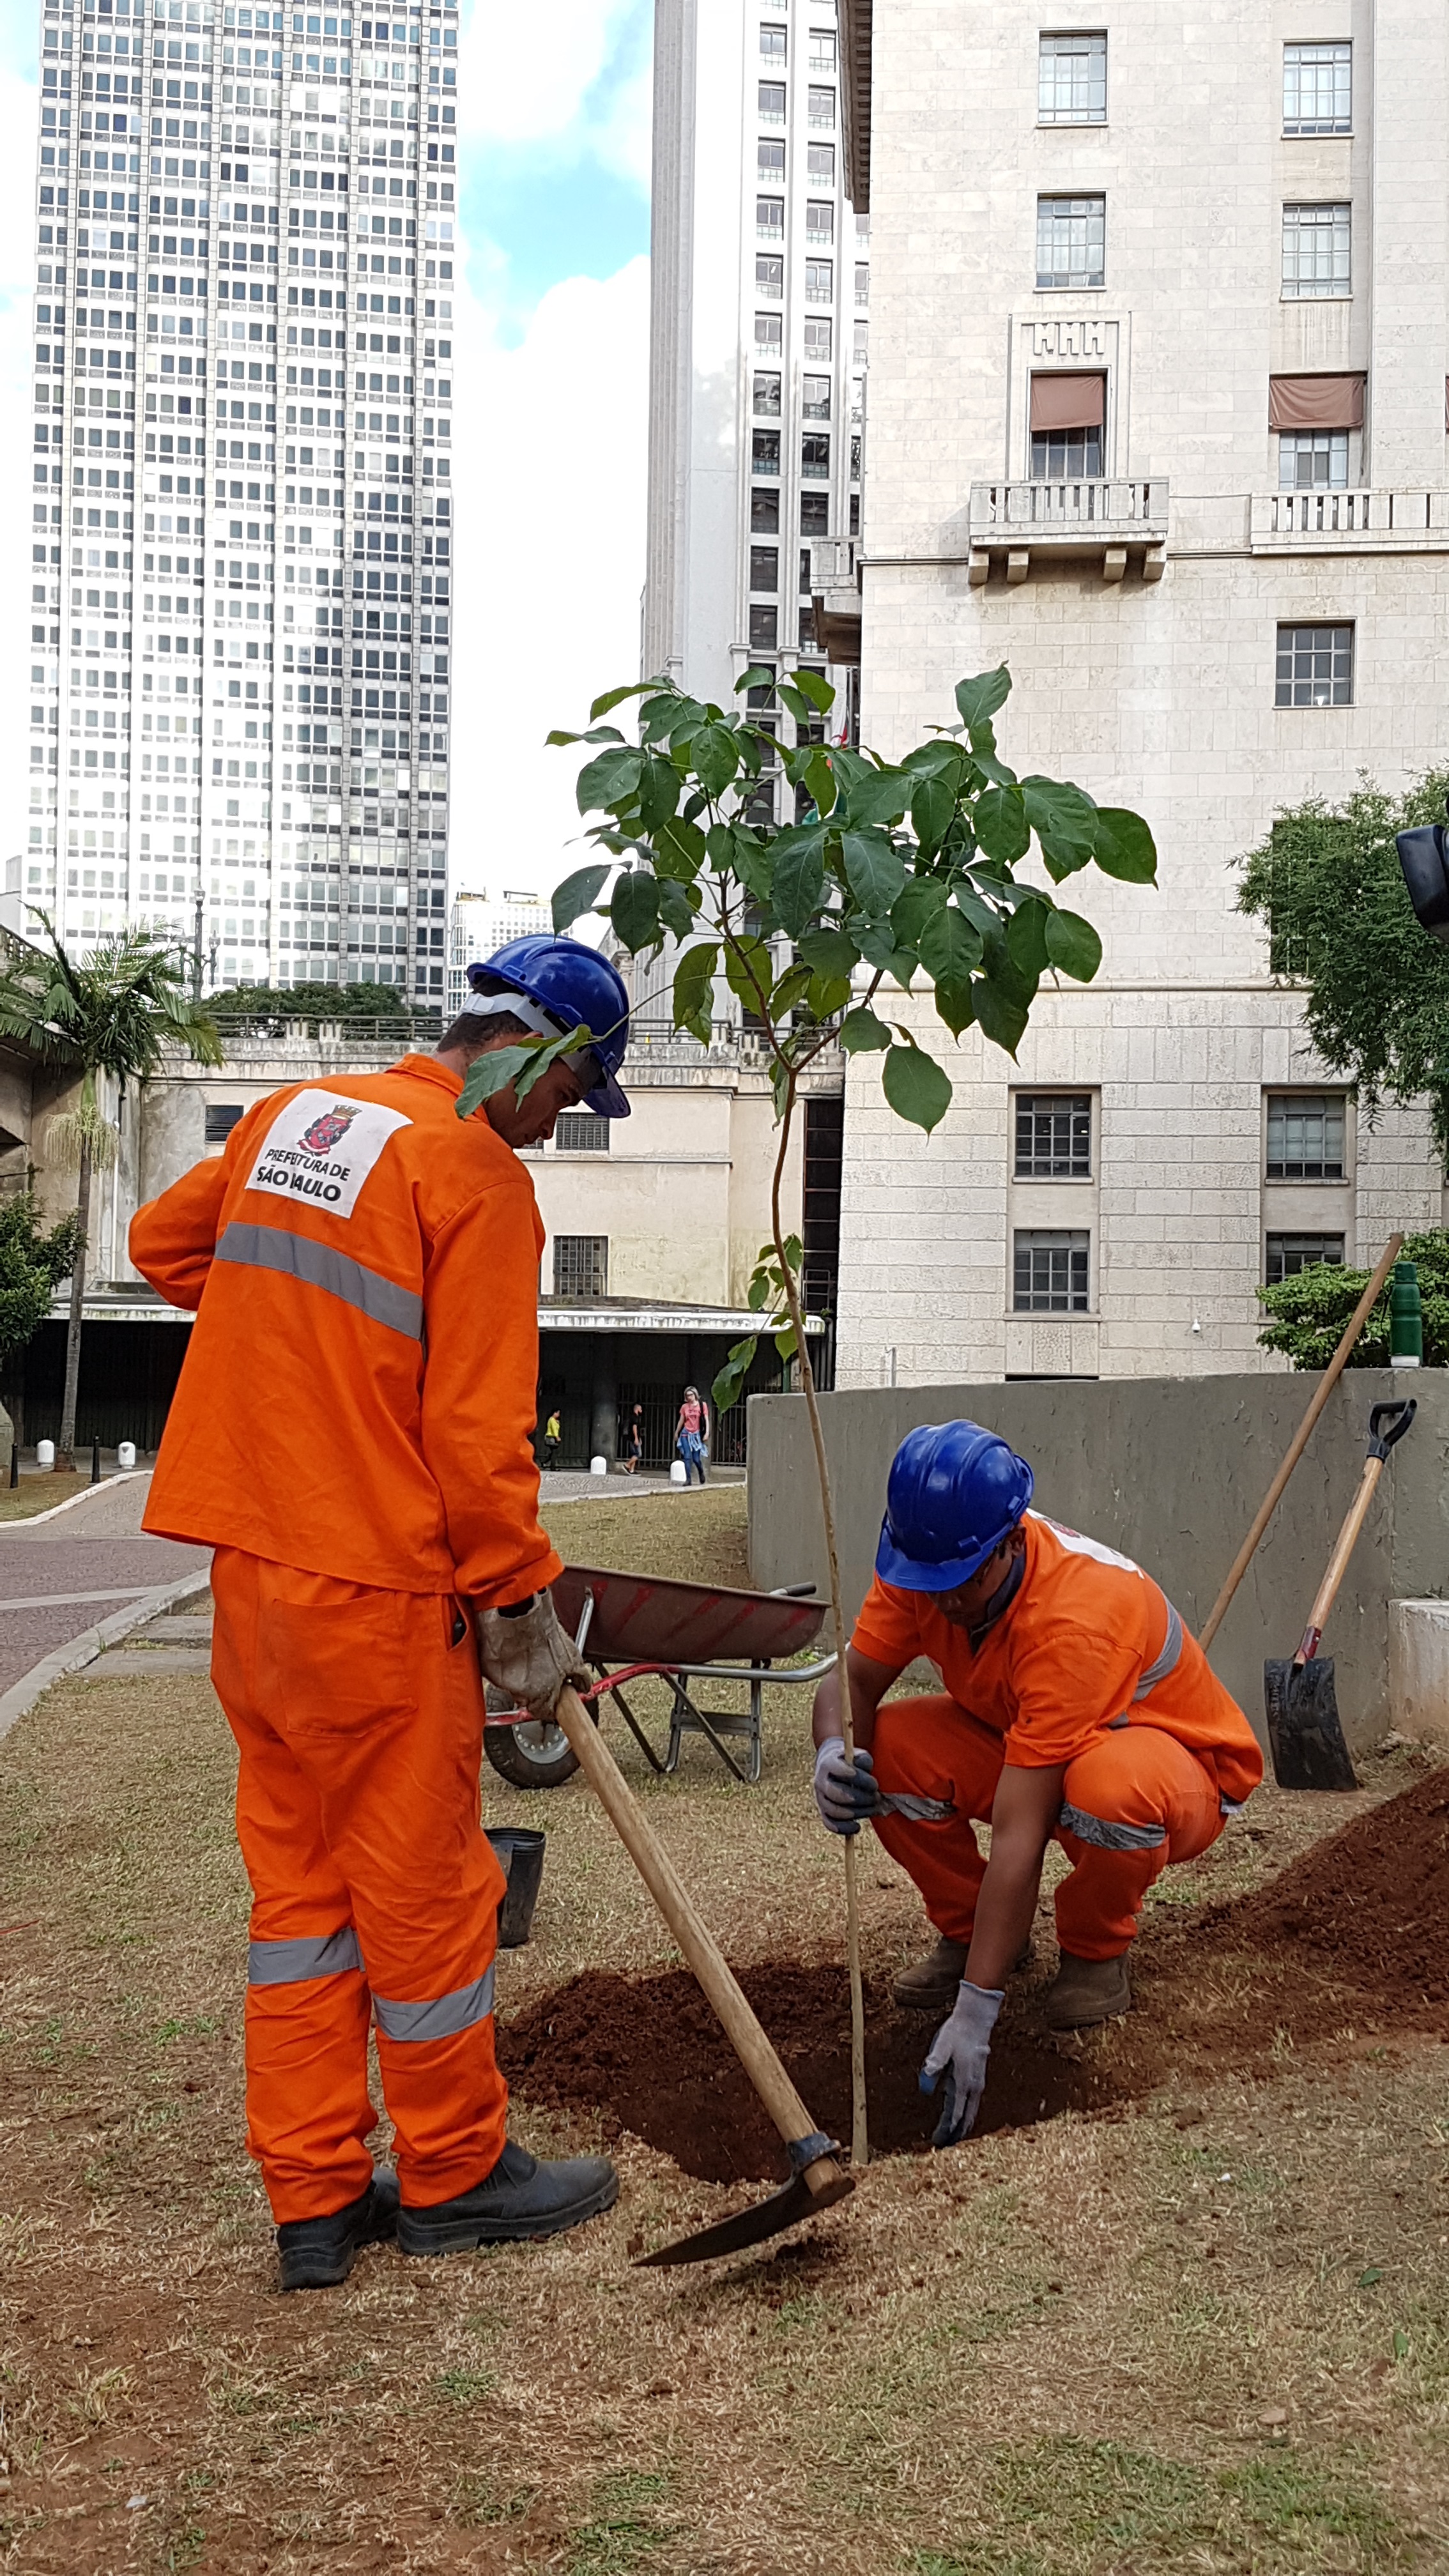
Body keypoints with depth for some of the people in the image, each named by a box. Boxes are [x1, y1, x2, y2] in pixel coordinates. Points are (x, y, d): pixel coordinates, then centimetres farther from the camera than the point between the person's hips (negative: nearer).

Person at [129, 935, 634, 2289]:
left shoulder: (290, 1114, 9)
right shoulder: (478, 1176, -14)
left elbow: (162, 1238, 24)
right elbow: (476, 1430, -16)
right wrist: (523, 1604, -7)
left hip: (251, 1565, 8)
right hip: (376, 1584, -8)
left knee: (298, 1877, 14)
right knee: (423, 1884, 8)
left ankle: (313, 2198, 24)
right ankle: (454, 2175, 25)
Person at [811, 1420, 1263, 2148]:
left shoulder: (1073, 1617, -38)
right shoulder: (927, 1566, -18)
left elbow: (1019, 1835, -40)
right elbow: (852, 1679, -13)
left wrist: (975, 2012, -39)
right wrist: (834, 1754, -39)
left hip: (1185, 1767, -6)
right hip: (1023, 1745, 6)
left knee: (1110, 1787, -42)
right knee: (886, 1748, -21)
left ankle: (1095, 1952, -8)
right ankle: (966, 1931, 5)